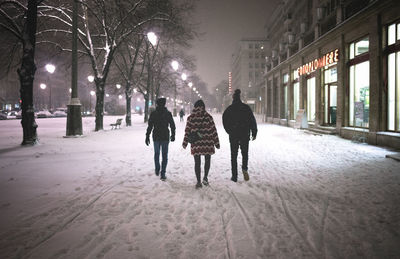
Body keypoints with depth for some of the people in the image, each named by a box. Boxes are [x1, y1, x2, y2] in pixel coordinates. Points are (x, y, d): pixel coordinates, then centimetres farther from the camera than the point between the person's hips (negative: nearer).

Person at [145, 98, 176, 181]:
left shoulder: (153, 113, -4)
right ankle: (163, 174, 0)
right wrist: (173, 135, 15)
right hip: (165, 137, -1)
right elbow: (172, 125, 3)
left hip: (156, 137, 1)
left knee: (156, 153, 19)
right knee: (165, 155, 4)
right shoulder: (168, 113, -3)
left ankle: (157, 171, 26)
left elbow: (150, 126, -5)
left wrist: (147, 136, 1)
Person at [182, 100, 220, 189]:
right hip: (207, 143, -1)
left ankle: (198, 181, 9)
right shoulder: (208, 117, -5)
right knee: (207, 160, 19)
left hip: (195, 144, 1)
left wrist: (185, 142, 5)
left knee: (197, 163, 7)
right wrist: (216, 142, 4)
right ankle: (205, 177, 14)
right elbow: (213, 131, -2)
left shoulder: (190, 118, -1)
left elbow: (187, 131, -1)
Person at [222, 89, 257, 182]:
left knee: (234, 155, 7)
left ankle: (234, 176, 6)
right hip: (245, 135, 0)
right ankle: (244, 169, -9)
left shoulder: (229, 109, 0)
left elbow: (225, 121, -3)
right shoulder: (246, 107, -1)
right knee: (245, 153, 16)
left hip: (233, 135, 0)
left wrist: (229, 131, 9)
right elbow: (252, 120, -4)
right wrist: (254, 132, 2)